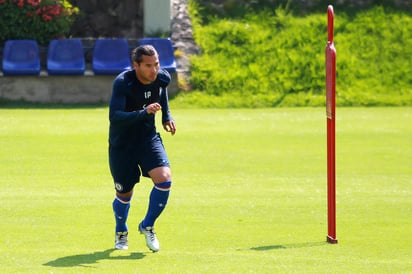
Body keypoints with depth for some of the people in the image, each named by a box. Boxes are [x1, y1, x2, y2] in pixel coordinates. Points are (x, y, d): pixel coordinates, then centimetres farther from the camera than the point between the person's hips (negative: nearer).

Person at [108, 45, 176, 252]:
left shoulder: (161, 78, -9)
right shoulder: (122, 83, -26)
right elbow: (114, 116, -37)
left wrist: (166, 117, 7)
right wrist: (144, 113, -47)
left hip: (148, 138, 4)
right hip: (121, 144, -4)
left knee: (164, 179, -19)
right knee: (124, 195, 8)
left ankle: (147, 226, 4)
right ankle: (121, 233, 40)